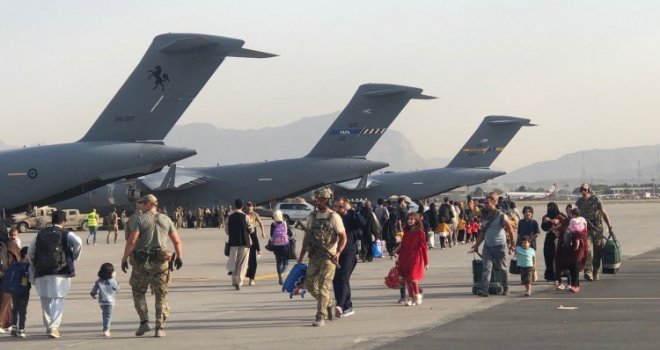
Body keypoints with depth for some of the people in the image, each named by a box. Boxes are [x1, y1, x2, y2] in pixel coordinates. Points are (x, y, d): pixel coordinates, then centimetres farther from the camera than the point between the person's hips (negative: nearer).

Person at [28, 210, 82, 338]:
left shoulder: (41, 234, 16)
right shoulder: (66, 234, 3)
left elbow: (30, 252, 18)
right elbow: (78, 242, -16)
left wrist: (34, 270, 24)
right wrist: (74, 258, -1)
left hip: (41, 272, 4)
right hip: (60, 271, -4)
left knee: (45, 299, 16)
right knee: (58, 299, -3)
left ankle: (49, 325, 24)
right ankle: (53, 327, -15)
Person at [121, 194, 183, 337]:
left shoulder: (139, 219, -5)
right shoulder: (166, 220, 7)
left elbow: (132, 241, -14)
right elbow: (177, 241, 9)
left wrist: (124, 259, -7)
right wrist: (179, 257, 23)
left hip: (142, 262, -3)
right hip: (161, 262, 3)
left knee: (138, 292, 15)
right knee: (161, 296, 8)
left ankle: (144, 322, 2)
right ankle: (160, 328, 2)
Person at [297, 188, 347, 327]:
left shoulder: (334, 217, -7)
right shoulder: (312, 216, 11)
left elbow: (343, 237, -8)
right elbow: (307, 236, 19)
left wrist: (338, 252, -22)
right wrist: (301, 256, 18)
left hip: (328, 257, -6)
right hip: (314, 256, 6)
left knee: (323, 287, -9)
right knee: (309, 284, 6)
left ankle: (321, 317, -5)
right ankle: (328, 304, 30)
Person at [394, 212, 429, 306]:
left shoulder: (419, 232, -7)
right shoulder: (406, 231, 9)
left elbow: (424, 247, -6)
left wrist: (426, 262, -7)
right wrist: (399, 258, 16)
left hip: (415, 258, -6)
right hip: (405, 258, 6)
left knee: (412, 278, -14)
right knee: (407, 279, 6)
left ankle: (417, 296, 8)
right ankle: (410, 297, 18)